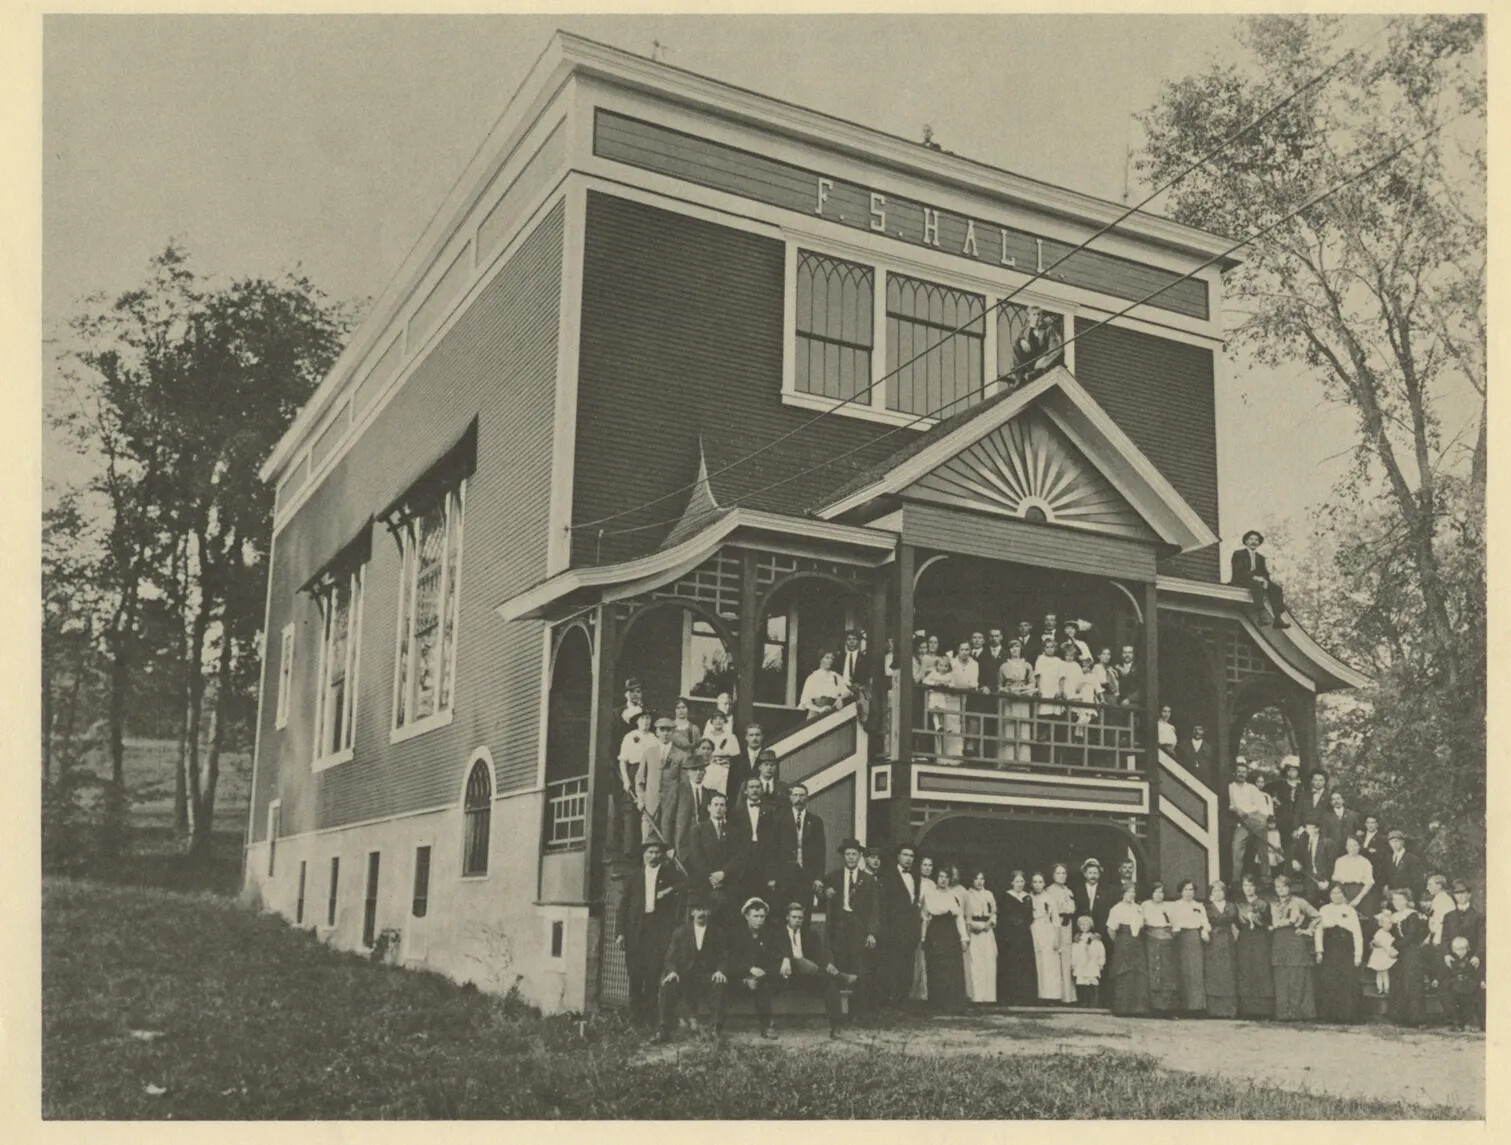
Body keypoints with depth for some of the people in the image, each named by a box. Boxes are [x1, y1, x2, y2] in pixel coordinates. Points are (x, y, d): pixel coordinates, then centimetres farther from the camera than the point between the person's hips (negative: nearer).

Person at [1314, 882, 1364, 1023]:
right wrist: (1319, 951, -4)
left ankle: (1346, 1015, 1)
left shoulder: (1350, 910, 9)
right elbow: (1319, 930, 6)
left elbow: (1357, 933, 4)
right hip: (1329, 952, 1)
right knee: (1328, 984, -4)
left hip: (1346, 951, -1)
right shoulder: (1324, 910, 12)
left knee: (1347, 984, -5)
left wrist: (1358, 954, -4)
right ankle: (1328, 1015, 1)